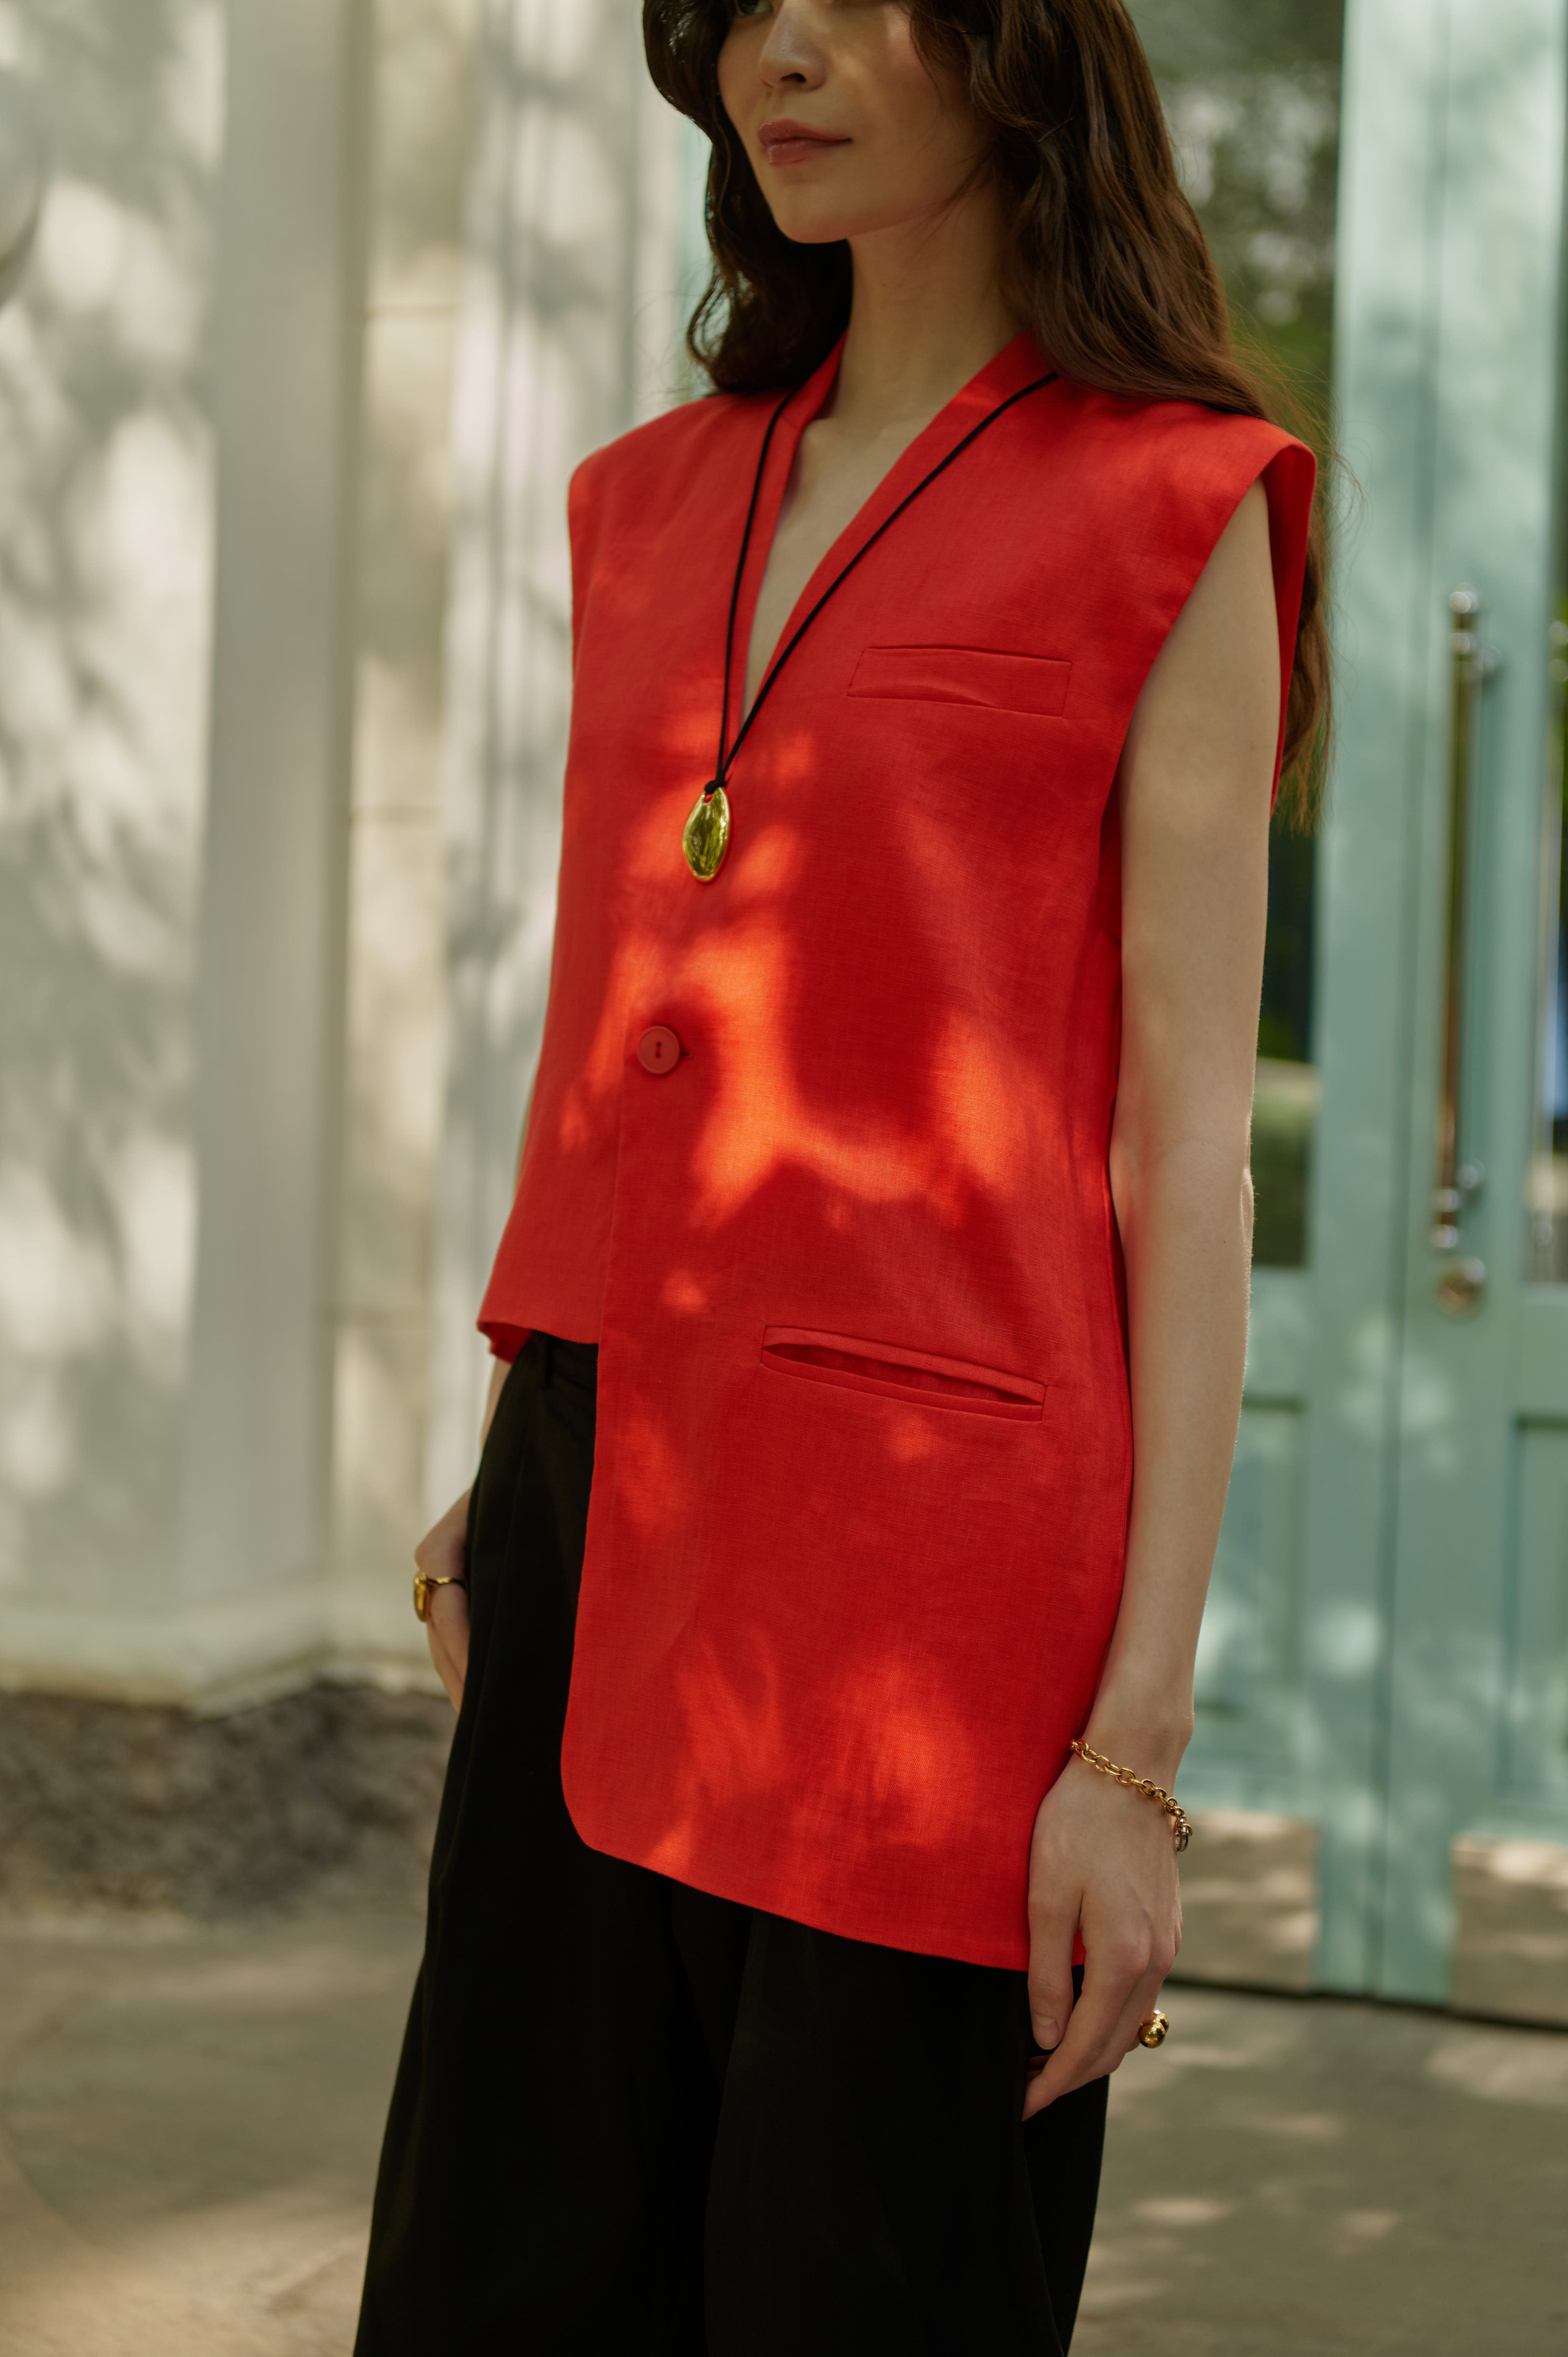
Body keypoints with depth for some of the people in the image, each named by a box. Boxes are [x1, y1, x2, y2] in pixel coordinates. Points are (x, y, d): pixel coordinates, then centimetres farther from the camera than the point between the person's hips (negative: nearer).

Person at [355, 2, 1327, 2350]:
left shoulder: (1170, 515, -2)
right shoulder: (657, 503, 16)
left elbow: (1186, 1143, -6)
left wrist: (1141, 1740, -11)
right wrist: (505, 1470, 16)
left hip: (928, 1538, -5)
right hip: (606, 1534, 6)